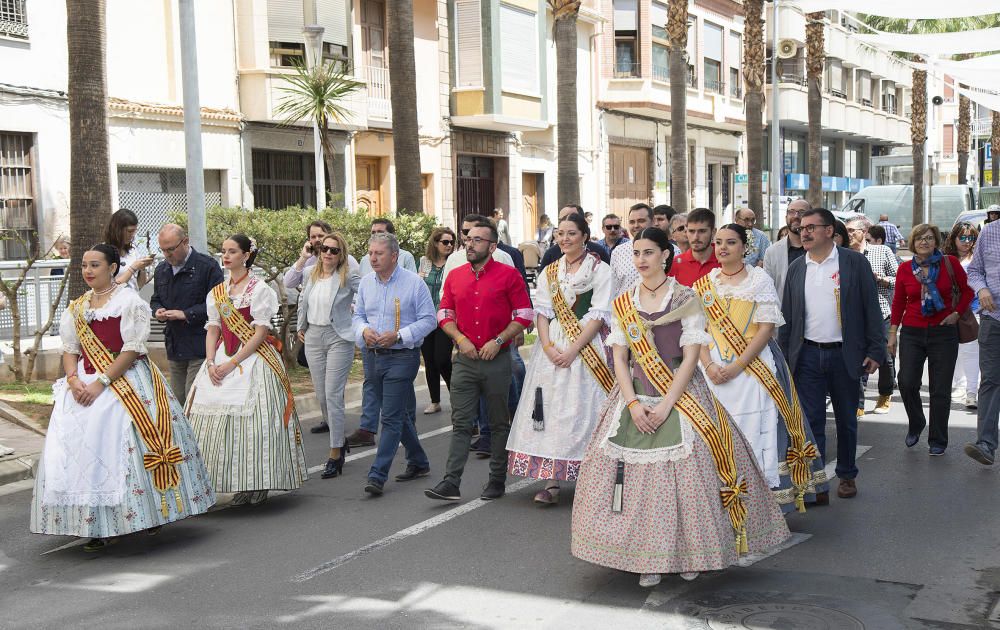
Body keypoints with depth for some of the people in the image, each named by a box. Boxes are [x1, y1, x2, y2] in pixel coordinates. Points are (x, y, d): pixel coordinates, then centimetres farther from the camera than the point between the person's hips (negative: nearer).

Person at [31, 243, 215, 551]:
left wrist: (100, 383, -17)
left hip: (125, 382, -6)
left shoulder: (130, 301, -3)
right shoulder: (76, 307, 15)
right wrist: (74, 380, -7)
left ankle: (150, 513, 1)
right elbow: (69, 349, 13)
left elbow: (132, 349, -11)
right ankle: (99, 526, -1)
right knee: (74, 441, -5)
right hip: (84, 385, 6)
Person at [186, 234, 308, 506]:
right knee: (217, 419, 0)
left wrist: (231, 364, -16)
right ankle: (240, 485, 8)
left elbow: (260, 333, -10)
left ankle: (259, 484, 5)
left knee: (253, 421, -7)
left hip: (254, 359, -5)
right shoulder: (217, 292, 13)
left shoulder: (259, 290, -4)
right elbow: (212, 330, 10)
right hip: (221, 362, 5)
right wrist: (211, 363, -6)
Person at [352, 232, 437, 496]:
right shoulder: (366, 283, 9)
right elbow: (358, 315, 17)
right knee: (401, 414, 15)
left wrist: (398, 335, -18)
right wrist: (364, 330, -7)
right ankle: (418, 462, 31)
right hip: (373, 357, 6)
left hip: (401, 357, -6)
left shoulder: (414, 283, -8)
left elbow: (428, 319, -8)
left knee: (392, 417, -8)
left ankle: (377, 476, -7)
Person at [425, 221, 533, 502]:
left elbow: (524, 315, -3)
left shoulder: (509, 275, -3)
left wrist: (498, 341, -12)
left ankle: (497, 481, 18)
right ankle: (451, 483, -3)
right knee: (460, 423, 0)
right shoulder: (455, 276, 9)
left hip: (497, 360, -3)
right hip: (465, 360, 3)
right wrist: (460, 338, -4)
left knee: (499, 423, 8)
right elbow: (445, 313, 13)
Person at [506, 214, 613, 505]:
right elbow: (542, 312, 8)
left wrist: (573, 349, -15)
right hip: (552, 347, 4)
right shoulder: (550, 272, 15)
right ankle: (551, 483, -2)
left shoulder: (600, 269, 0)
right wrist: (548, 347, -9)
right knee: (551, 409, -2)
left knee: (582, 410, -4)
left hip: (586, 347, -4)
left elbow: (599, 316, -8)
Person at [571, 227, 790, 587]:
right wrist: (633, 404, -9)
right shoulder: (623, 304, 8)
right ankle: (647, 559, 9)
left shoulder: (686, 300, -2)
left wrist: (666, 405, -15)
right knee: (636, 476, -1)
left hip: (680, 395, -3)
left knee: (685, 474, -4)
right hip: (635, 398, 3)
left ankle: (688, 555, 12)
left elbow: (691, 357, -8)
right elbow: (619, 358, 5)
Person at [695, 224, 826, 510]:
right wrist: (709, 365, -10)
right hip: (715, 368, 3)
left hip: (753, 367, -3)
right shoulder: (705, 284, 11)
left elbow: (767, 328, -7)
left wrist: (737, 366, -15)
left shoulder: (759, 279, 0)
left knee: (755, 432, -7)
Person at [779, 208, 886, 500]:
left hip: (845, 355, -2)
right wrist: (782, 356, 5)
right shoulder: (796, 268, 6)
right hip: (807, 355, 2)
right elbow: (787, 316, 10)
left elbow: (871, 308, -3)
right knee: (811, 421, 1)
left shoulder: (854, 262, -3)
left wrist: (875, 351, -8)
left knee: (846, 419, 11)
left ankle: (847, 475, 26)